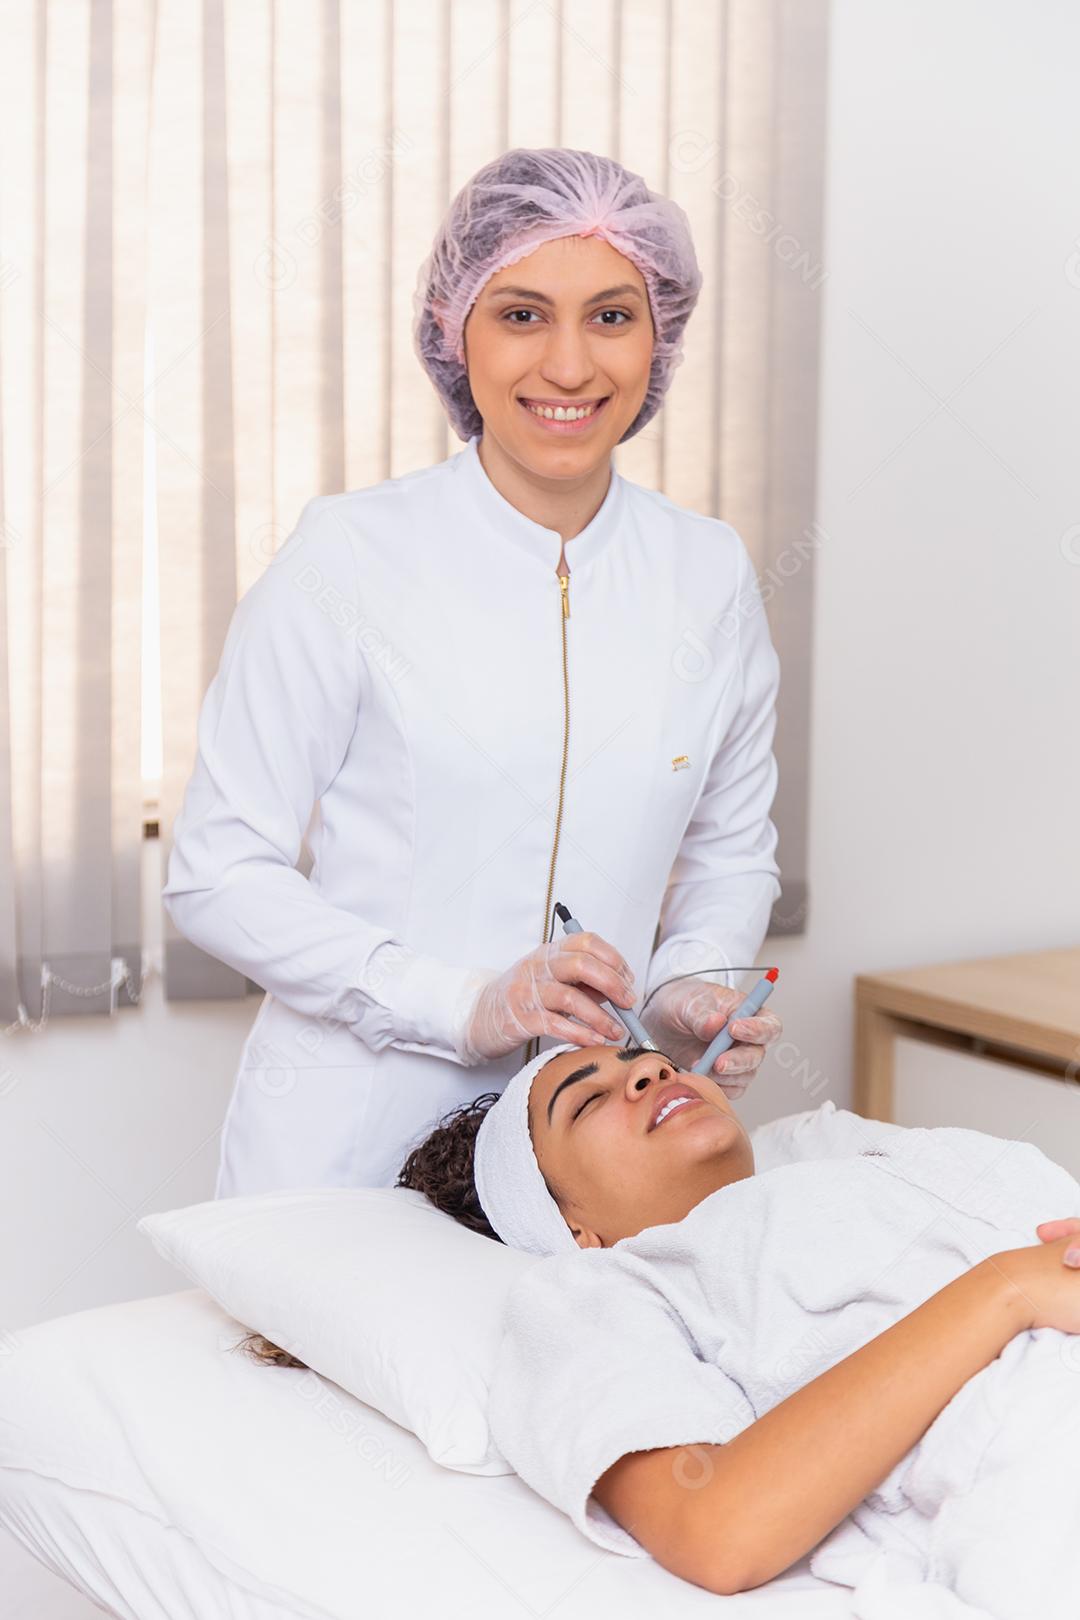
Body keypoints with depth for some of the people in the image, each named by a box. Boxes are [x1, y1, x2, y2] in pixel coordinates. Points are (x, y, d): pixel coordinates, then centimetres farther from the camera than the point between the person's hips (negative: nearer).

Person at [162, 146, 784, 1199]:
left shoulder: (710, 575, 3)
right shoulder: (349, 556, -9)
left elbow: (732, 848, 16)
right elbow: (218, 875, -9)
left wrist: (692, 988, -4)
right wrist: (462, 1002, -18)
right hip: (350, 1139, -3)